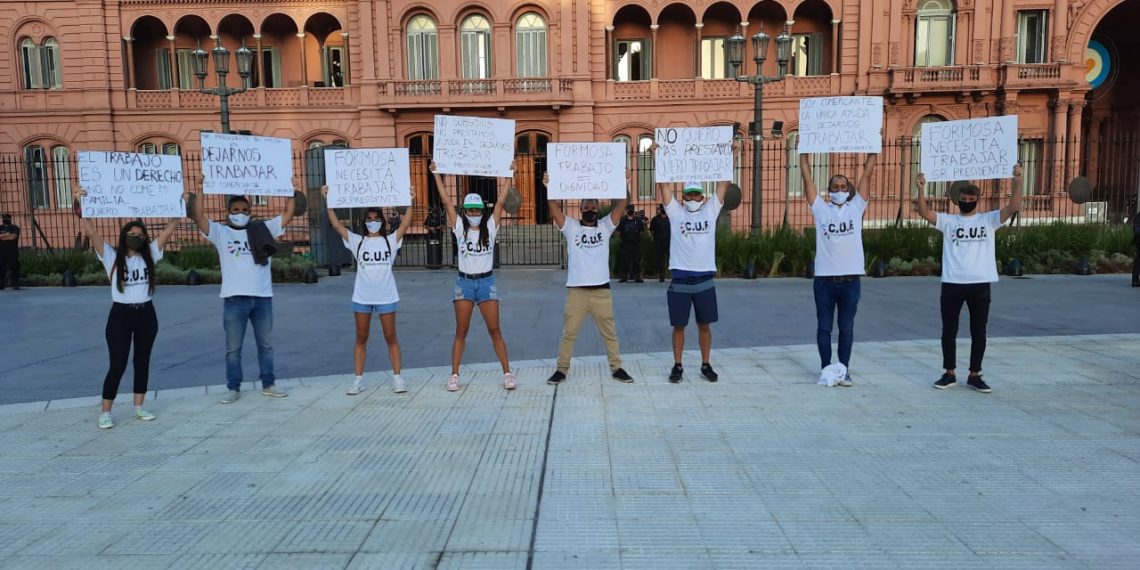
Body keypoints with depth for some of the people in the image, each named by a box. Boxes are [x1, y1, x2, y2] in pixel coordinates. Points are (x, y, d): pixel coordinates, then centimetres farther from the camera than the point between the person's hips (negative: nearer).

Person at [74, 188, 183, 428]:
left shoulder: (150, 255, 5)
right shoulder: (112, 256, -2)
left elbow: (169, 229, 1)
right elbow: (90, 231, -13)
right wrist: (79, 206, -22)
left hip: (146, 314, 3)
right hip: (121, 315, -3)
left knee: (142, 362, 11)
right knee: (117, 366, -1)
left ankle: (139, 408, 22)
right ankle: (105, 412, 12)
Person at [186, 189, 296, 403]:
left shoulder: (262, 229, 9)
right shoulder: (220, 232, 3)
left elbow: (288, 215, 6)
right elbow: (197, 217, -10)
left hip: (263, 297, 2)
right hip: (235, 299, -2)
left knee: (266, 344, 11)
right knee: (233, 348, 6)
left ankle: (268, 385, 22)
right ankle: (234, 388, 16)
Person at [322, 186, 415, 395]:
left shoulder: (390, 240, 3)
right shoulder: (357, 241, 4)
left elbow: (405, 224, -8)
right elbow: (336, 224, -2)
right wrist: (328, 201, -9)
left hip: (386, 297, -1)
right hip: (362, 297, 1)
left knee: (390, 337, 4)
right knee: (361, 339, 8)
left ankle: (397, 378, 10)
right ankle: (358, 379, 14)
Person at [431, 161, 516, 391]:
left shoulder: (490, 227, 1)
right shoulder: (459, 227, 1)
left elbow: (501, 200, -3)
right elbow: (446, 200, -2)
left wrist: (508, 174, -6)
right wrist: (436, 174, -3)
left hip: (486, 281, 0)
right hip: (464, 282, 0)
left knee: (495, 331, 1)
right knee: (461, 332, 5)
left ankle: (507, 374, 6)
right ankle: (454, 376, 11)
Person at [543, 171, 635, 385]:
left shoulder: (605, 226, 7)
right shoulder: (571, 227, 4)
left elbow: (620, 205, -5)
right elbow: (554, 208, -8)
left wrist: (624, 186, -19)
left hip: (601, 290, 1)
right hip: (576, 290, -1)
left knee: (610, 333, 10)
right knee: (568, 333, 7)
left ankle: (616, 368, 21)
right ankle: (561, 369, 17)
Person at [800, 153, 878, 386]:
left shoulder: (856, 207, 7)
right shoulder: (821, 208, 4)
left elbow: (867, 174, 4)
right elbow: (807, 178, 1)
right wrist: (804, 152, -2)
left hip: (850, 279, 1)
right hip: (824, 278, -1)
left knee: (847, 328, 9)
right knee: (824, 327, 7)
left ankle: (844, 370, 18)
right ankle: (826, 369, 17)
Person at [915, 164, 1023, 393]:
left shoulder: (989, 219, 7)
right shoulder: (948, 221, 6)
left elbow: (1014, 207, -6)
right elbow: (924, 212, -8)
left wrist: (1017, 181, -18)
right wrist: (921, 188, -21)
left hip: (980, 284, 0)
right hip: (952, 284, 0)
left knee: (979, 332, 7)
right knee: (949, 330, 6)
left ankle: (974, 375, 19)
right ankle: (949, 374, 18)